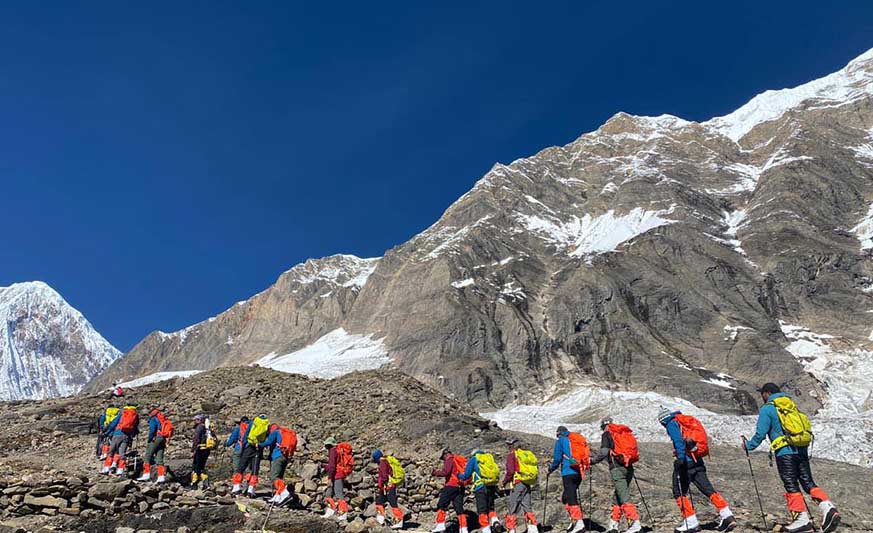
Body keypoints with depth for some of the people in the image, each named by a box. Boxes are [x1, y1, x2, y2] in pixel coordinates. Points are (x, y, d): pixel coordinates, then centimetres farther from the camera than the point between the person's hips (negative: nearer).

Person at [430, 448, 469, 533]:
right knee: (459, 508, 7)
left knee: (441, 505, 0)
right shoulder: (460, 460, 20)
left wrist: (436, 473, -2)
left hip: (451, 486, -8)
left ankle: (440, 524, -7)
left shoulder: (450, 460, -4)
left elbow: (445, 472, -15)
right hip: (461, 487, 8)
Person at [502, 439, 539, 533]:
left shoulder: (512, 455, -4)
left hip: (518, 483, -6)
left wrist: (505, 481, 0)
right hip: (528, 484, 7)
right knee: (527, 507, 11)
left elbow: (510, 471, -13)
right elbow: (534, 469, 16)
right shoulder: (527, 454, 16)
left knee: (512, 508, 0)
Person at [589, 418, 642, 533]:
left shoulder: (607, 434, 2)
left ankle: (636, 523, -22)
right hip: (628, 467, 7)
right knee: (617, 496, 13)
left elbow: (604, 452, -9)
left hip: (617, 468, -7)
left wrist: (593, 460, 1)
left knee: (624, 497, -12)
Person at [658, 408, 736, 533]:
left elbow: (678, 440, -19)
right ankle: (727, 516, -3)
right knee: (709, 490, 7)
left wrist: (680, 457, -28)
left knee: (679, 492, 2)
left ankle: (691, 522, 0)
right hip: (698, 462, 8)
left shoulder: (672, 423, -1)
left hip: (685, 461, -8)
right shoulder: (688, 421, 23)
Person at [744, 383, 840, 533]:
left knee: (791, 486, -1)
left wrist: (749, 445, 10)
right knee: (808, 483, 10)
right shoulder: (791, 404, 17)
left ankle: (802, 519, -1)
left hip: (785, 452, -6)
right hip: (802, 450, 6)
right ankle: (828, 507, -7)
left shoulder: (767, 409, -4)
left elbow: (761, 434, -6)